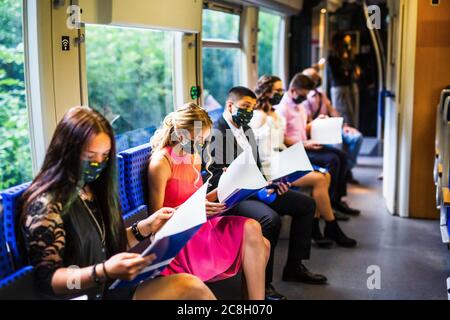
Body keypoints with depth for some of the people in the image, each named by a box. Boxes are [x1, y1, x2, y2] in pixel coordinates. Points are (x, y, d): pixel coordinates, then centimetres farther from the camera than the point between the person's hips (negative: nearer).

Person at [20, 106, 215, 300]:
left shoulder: (94, 188, 8)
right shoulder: (46, 204, -16)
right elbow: (46, 281, -16)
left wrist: (146, 226, 1)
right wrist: (104, 271, -30)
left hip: (109, 287, 7)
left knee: (191, 286, -17)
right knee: (191, 289, -23)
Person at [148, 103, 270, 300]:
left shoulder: (194, 158, 13)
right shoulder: (161, 162, -12)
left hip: (198, 226, 8)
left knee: (261, 244, -11)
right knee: (250, 230, -22)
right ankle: (256, 295, -9)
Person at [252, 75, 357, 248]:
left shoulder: (276, 116, 21)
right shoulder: (258, 117, -9)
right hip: (270, 169, -9)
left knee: (325, 175, -9)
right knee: (318, 179, -20)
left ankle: (314, 228, -12)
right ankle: (332, 230, -7)